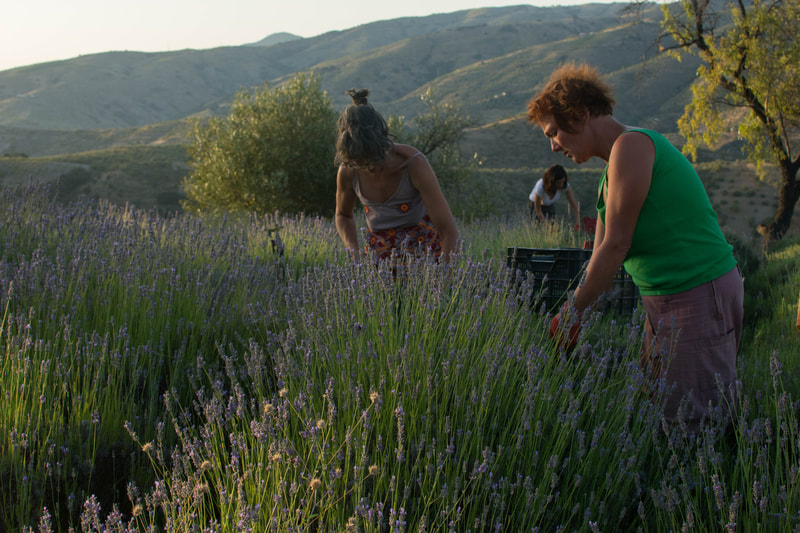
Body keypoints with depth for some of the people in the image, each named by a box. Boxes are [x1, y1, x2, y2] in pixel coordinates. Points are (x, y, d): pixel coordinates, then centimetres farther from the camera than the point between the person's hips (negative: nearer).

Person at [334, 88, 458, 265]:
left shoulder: (414, 163, -25)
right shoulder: (348, 172, -15)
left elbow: (449, 230, -23)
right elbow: (343, 215, 8)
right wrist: (354, 254, -9)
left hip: (424, 243, -3)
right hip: (380, 247, 3)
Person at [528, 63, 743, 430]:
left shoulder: (631, 145, -13)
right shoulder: (610, 175, 17)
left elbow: (616, 245, -16)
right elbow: (601, 259, 16)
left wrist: (572, 313, -9)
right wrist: (572, 313, 10)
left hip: (700, 293, -10)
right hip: (663, 300, 10)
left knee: (696, 419, -6)